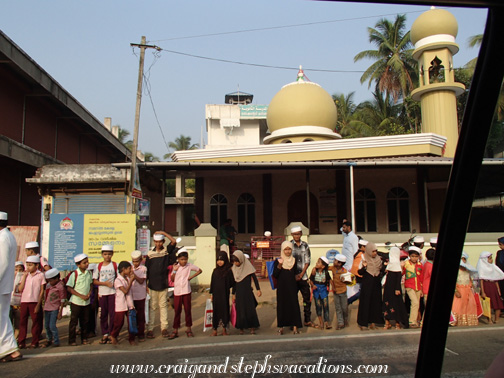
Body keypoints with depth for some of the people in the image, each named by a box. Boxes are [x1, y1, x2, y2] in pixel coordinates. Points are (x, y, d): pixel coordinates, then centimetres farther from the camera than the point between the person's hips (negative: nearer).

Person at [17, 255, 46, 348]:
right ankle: (21, 342, 14)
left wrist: (38, 304, -7)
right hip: (24, 301, 3)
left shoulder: (41, 275, -1)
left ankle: (35, 342, 12)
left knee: (36, 322, 2)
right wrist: (24, 276, -5)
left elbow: (42, 291, -1)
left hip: (35, 302, -3)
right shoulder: (25, 275, 9)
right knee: (22, 321, 6)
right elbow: (20, 289, -2)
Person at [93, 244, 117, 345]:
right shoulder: (99, 266, 3)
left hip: (112, 292, -1)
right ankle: (105, 334, 17)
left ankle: (112, 334, 9)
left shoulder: (115, 265, 1)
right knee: (103, 314, 6)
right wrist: (104, 283, -12)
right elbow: (94, 281, 1)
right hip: (102, 293, 2)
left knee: (112, 313, -1)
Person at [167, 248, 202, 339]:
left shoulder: (189, 266, -2)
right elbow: (172, 279, 2)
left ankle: (188, 329, 17)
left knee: (188, 310, 6)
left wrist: (191, 277, -1)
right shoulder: (175, 267, 2)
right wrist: (174, 271, -10)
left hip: (186, 291, -1)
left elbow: (199, 270, 7)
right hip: (177, 292, 1)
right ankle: (175, 331, 11)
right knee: (177, 311, 4)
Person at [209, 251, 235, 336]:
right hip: (216, 294, 2)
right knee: (215, 310, 5)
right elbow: (212, 283, 8)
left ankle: (224, 329, 17)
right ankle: (215, 330, 12)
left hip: (225, 294, -2)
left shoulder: (228, 271, -4)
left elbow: (232, 283, -3)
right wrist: (211, 293, 7)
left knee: (224, 309, 4)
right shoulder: (215, 271, 5)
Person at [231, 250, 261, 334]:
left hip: (248, 292, -3)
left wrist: (258, 289, -5)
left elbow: (254, 278, -3)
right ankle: (241, 328, 12)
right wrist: (233, 294, 14)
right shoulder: (234, 268, 4)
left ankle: (252, 328, 8)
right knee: (240, 311, 4)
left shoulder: (248, 267, -8)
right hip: (239, 293, 3)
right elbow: (234, 282, 11)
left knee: (250, 310, -2)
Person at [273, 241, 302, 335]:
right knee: (281, 305, 3)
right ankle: (281, 327, 13)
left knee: (294, 305, -2)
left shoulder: (294, 260, 6)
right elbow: (275, 275, -8)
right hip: (282, 287, -1)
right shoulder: (278, 261, -2)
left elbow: (295, 274, 15)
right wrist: (279, 265, -19)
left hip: (292, 287, 2)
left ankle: (295, 326, 4)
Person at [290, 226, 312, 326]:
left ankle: (308, 320, 18)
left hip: (303, 276, 3)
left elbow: (307, 261, 5)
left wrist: (302, 273, -6)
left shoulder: (305, 245, 6)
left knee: (307, 297, 6)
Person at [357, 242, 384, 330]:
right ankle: (363, 324, 3)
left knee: (376, 302, 6)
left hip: (376, 284, 5)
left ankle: (373, 322, 15)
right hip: (367, 284, -5)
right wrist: (364, 267, -28)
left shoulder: (378, 259, 7)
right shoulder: (364, 260, -8)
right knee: (365, 302, -3)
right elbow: (360, 272, -10)